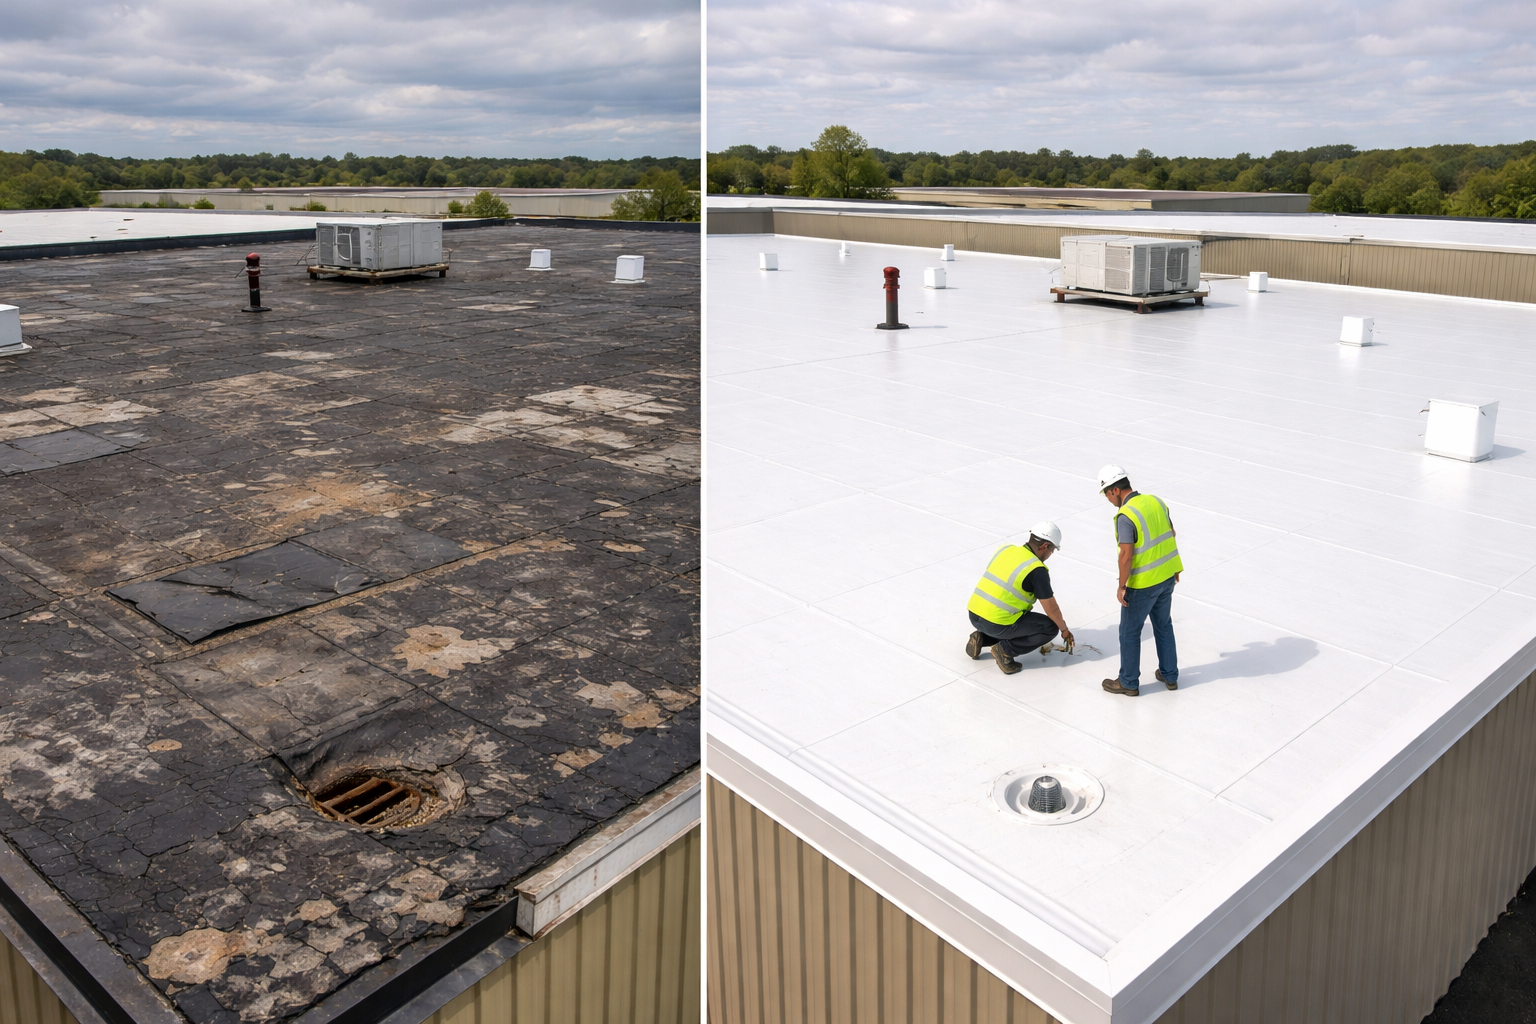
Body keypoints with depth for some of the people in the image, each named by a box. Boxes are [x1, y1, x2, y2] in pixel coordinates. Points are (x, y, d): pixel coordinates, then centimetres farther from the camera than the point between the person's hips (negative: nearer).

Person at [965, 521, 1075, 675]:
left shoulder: (1005, 549, 7)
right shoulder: (1037, 570, -12)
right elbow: (1051, 609, -5)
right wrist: (1064, 630, 15)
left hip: (974, 615, 7)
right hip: (998, 623, -7)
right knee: (1050, 628, 6)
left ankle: (982, 638, 12)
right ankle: (1006, 650, -5)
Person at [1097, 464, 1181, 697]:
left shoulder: (1125, 516, -23)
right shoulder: (1156, 501, 2)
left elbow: (1126, 556, -25)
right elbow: (1171, 534, 13)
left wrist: (1122, 587, -15)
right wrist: (1171, 566, 25)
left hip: (1143, 584, -8)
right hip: (1167, 576, 8)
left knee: (1129, 632, 8)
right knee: (1163, 625, 23)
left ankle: (1128, 682, 19)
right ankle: (1169, 675, 33)